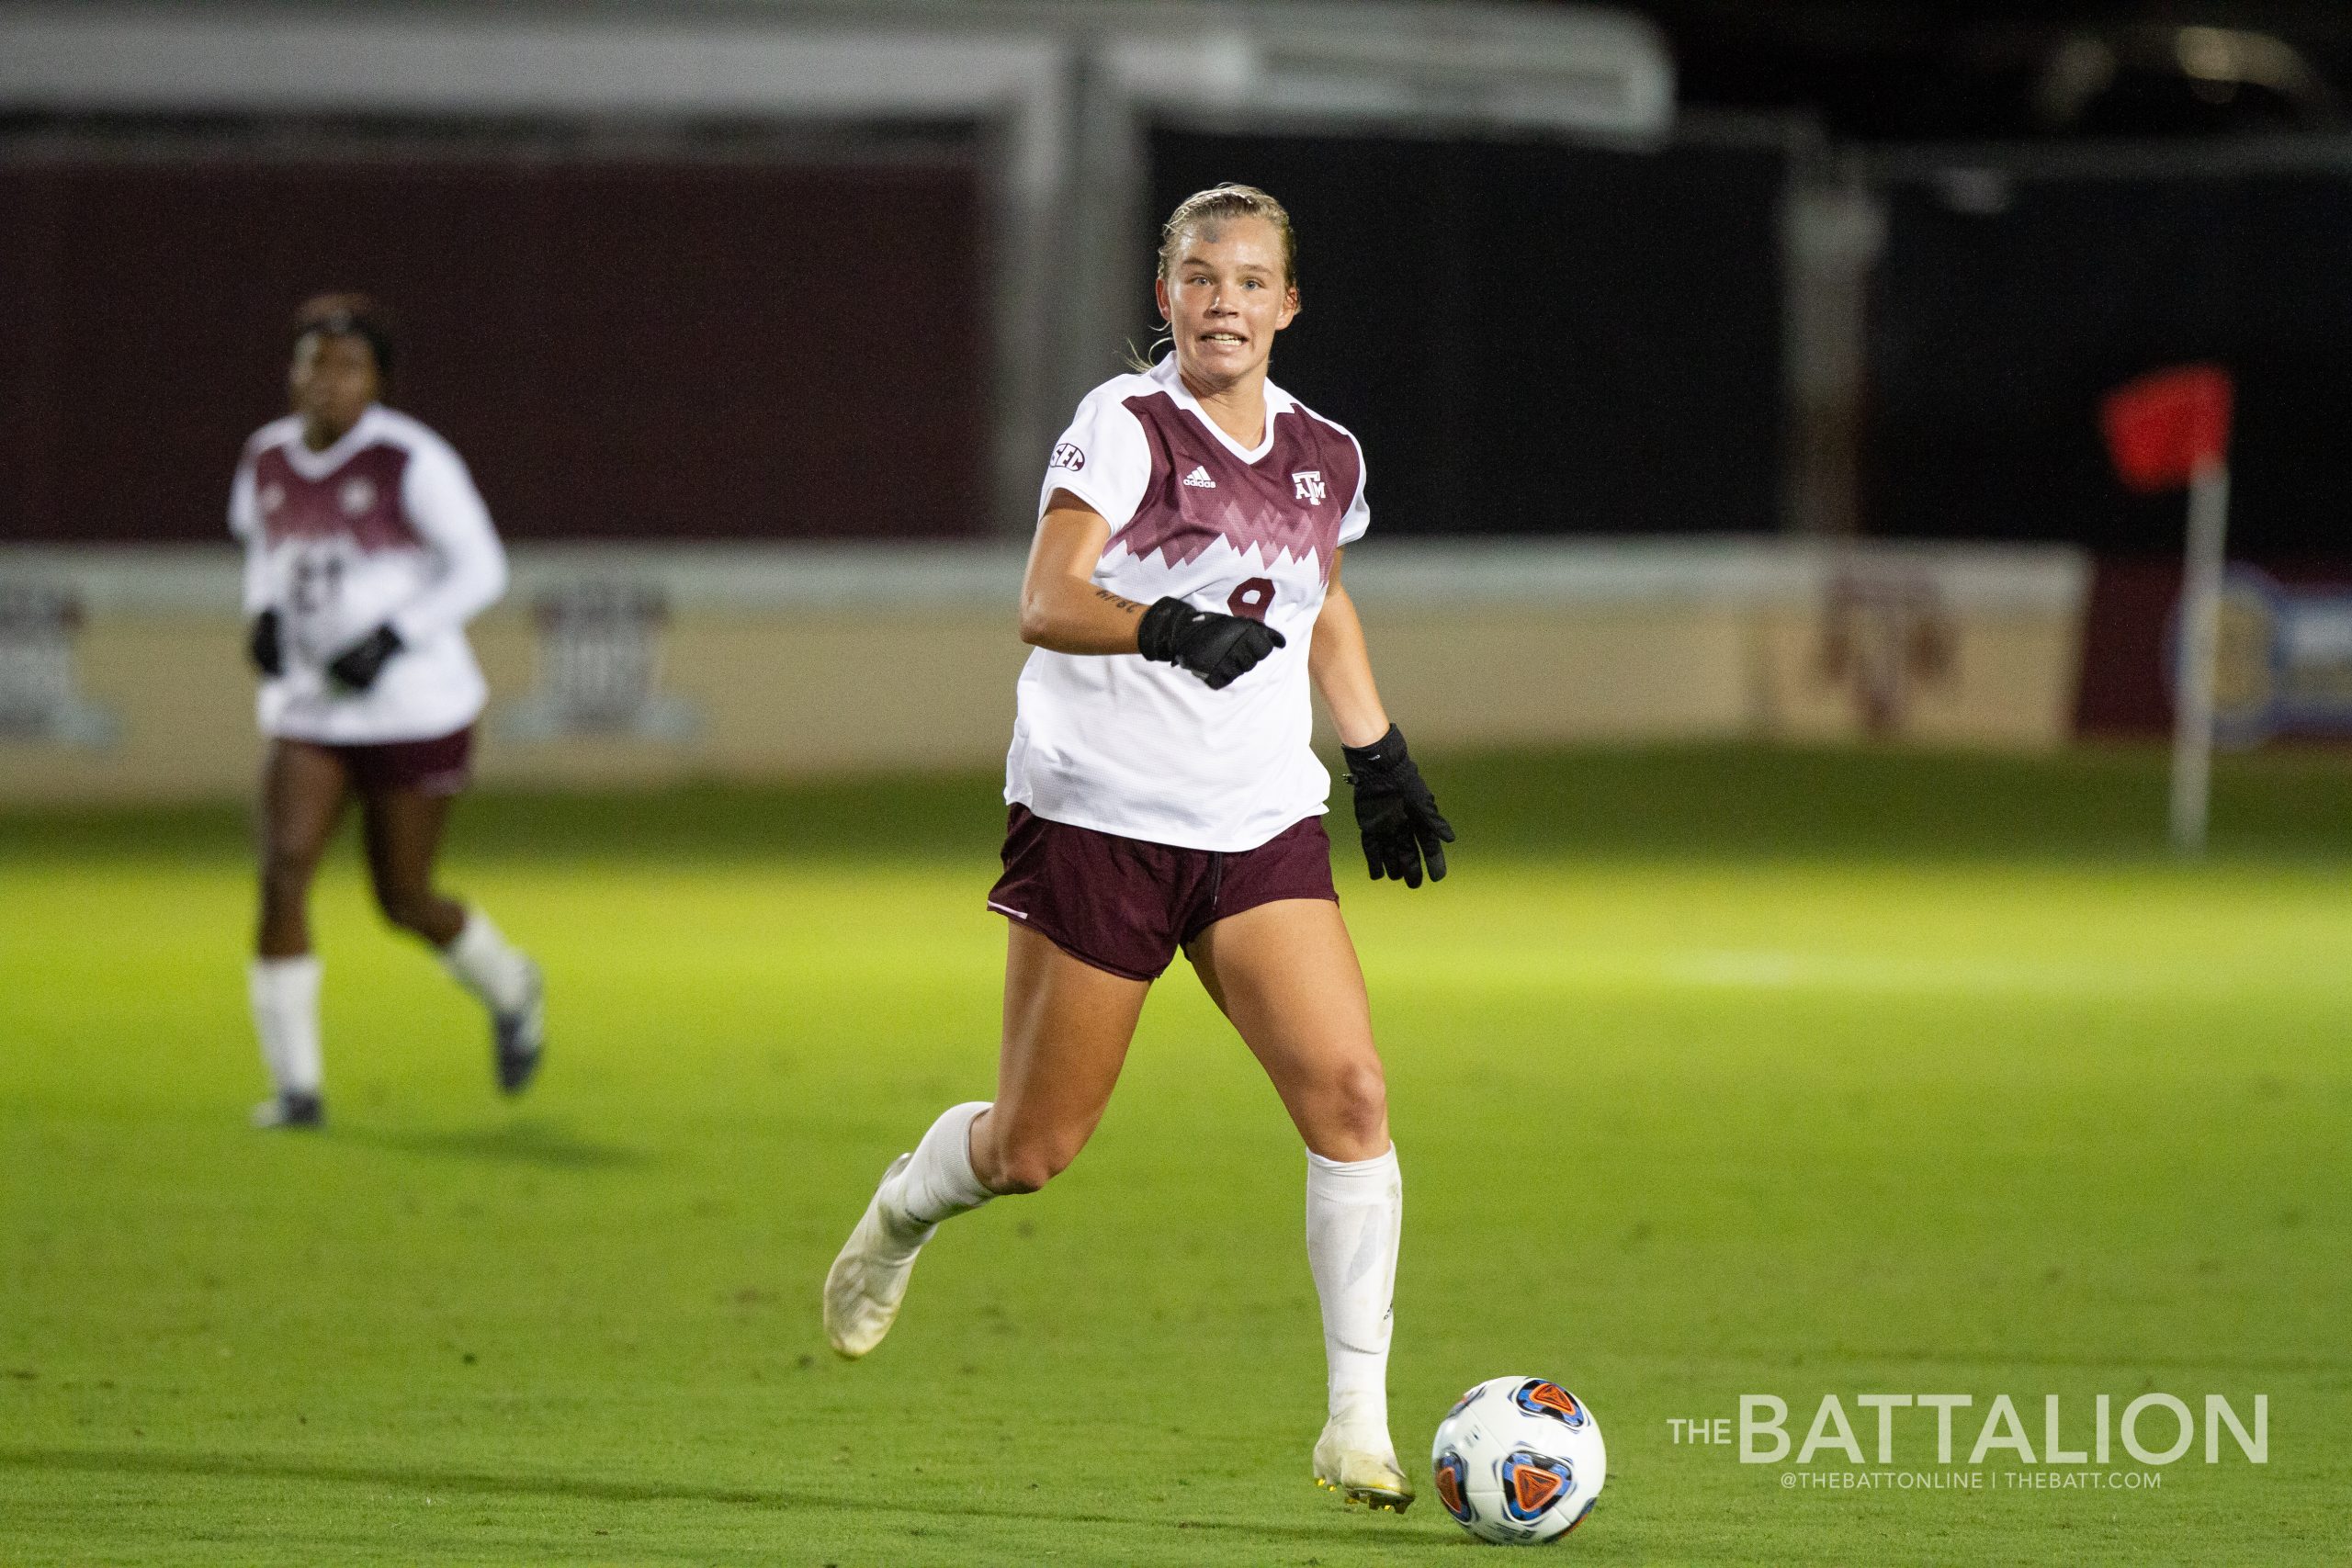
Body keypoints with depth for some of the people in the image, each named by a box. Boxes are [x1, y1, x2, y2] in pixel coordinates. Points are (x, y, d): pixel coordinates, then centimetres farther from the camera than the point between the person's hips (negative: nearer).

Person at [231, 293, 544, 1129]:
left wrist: (392, 638, -22)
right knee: (282, 872, -16)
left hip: (414, 710, -4)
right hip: (306, 713, 4)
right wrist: (262, 617, 1)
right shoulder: (267, 458, 3)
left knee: (404, 902, 5)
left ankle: (509, 989, 38)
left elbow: (481, 570, -11)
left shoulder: (412, 462, -14)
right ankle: (295, 1084, -10)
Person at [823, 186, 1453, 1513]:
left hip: (1262, 827, 4)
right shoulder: (1127, 428, -9)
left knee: (1350, 1094, -14)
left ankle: (1359, 1417, -8)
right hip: (1098, 817, -4)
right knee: (1035, 1149, 3)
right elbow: (1045, 604, -22)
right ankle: (906, 1208, 39)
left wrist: (1381, 757, 27)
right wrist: (1165, 628, -39)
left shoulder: (1326, 458, 8)